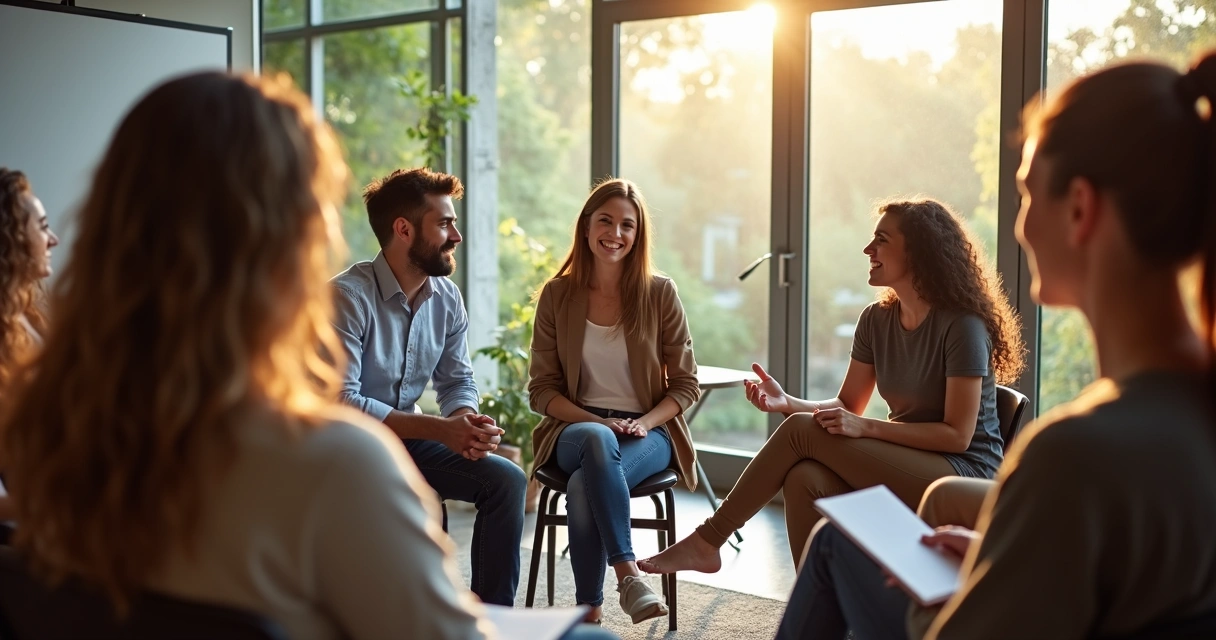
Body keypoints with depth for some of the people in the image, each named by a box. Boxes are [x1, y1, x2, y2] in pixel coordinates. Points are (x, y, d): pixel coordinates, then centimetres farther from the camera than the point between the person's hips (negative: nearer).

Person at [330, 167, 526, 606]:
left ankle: (492, 613, 0)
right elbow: (341, 401, -25)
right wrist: (440, 429, -28)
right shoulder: (348, 296, -20)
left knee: (507, 479, -11)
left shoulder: (447, 298, 0)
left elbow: (458, 382, 7)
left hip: (410, 439, 6)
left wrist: (467, 422, -18)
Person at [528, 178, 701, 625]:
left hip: (648, 432, -1)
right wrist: (597, 422, -14)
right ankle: (628, 573, -33)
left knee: (583, 487, -33)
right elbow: (542, 390, 3)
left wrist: (644, 422, -15)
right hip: (577, 428, 1)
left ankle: (590, 608, -19)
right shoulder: (557, 295, 3)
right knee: (598, 440, -38)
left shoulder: (660, 294, 1)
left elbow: (685, 385, 4)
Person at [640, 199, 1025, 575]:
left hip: (964, 474, -6)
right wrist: (787, 403, -12)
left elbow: (957, 435, -16)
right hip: (905, 467, 6)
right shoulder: (877, 320, 7)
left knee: (802, 430, -20)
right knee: (805, 480, -27)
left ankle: (707, 541, -9)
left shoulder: (961, 326, -14)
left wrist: (865, 427, -23)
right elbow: (848, 405, 7)